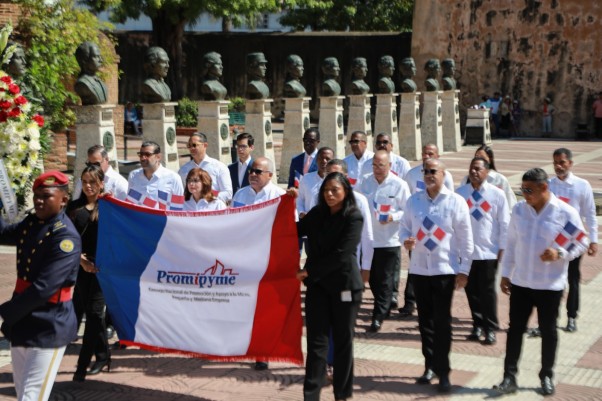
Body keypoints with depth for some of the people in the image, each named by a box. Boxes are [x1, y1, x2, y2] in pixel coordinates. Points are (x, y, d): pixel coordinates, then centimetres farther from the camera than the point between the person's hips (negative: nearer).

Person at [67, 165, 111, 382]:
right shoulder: (74, 207, 8)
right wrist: (80, 258, -10)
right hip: (80, 265, 3)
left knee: (94, 312, -5)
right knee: (92, 312, 10)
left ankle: (83, 364, -2)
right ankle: (102, 355, 25)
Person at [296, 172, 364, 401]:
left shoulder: (354, 217, -8)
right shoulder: (317, 214, 9)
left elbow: (341, 253, -15)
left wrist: (310, 271, -13)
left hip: (344, 285, -4)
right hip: (317, 285, 4)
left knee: (343, 340, 6)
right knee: (316, 340, 1)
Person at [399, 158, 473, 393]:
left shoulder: (456, 202, -6)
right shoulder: (414, 200, 5)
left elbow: (465, 239, -4)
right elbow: (404, 227, 11)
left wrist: (464, 270, -7)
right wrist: (405, 241, -13)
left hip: (445, 269, -4)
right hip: (419, 268, 4)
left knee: (442, 322, -2)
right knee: (425, 320, 12)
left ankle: (443, 372, 5)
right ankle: (430, 366, 25)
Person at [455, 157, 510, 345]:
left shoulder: (497, 194, -6)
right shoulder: (460, 193, -2)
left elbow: (504, 223, -2)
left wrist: (502, 248, -3)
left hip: (488, 251, -2)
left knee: (487, 291, 4)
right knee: (471, 290, 10)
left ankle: (491, 329, 15)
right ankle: (478, 326, 25)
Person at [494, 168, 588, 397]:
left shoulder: (565, 213, -11)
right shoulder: (519, 210, 0)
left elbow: (581, 243, -5)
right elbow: (511, 243, 7)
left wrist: (560, 253, -23)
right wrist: (505, 274, 7)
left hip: (550, 285, -3)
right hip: (520, 282, 3)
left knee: (548, 331, 9)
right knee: (515, 329, 4)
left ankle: (547, 377, 25)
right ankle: (510, 378, 10)